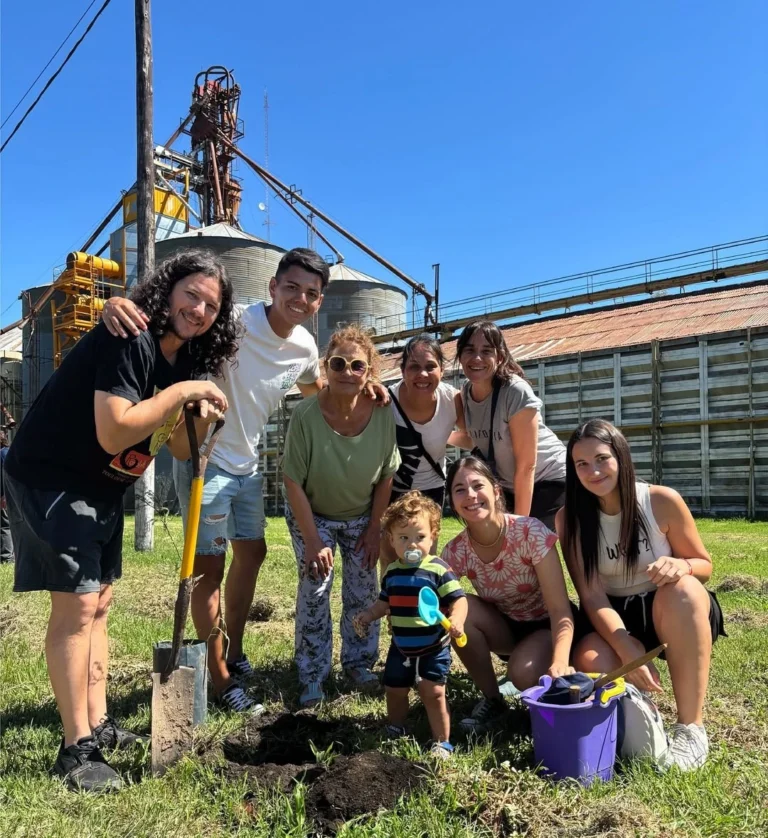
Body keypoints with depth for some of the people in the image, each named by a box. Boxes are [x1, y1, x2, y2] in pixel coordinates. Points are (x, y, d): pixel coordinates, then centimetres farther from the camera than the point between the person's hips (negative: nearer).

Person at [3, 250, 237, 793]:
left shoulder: (183, 357, 5)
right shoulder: (130, 339, -23)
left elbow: (172, 443, 12)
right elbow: (114, 432, -31)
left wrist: (198, 419, -8)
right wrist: (180, 393, -25)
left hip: (101, 489, 10)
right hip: (51, 481, -9)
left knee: (99, 604, 14)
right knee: (76, 607, -8)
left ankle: (98, 726, 26)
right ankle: (76, 750, 4)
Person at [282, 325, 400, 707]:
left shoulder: (383, 414, -24)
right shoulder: (306, 414, -30)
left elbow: (386, 477, -9)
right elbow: (293, 481, -22)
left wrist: (374, 529, -6)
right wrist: (313, 540, -21)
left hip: (361, 516, 2)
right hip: (312, 515, -2)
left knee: (363, 590, 7)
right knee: (314, 590, -6)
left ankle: (359, 663, 26)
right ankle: (312, 678, 8)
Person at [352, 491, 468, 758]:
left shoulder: (439, 570, -18)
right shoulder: (392, 572, 0)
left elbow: (459, 600, -22)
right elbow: (385, 603, 14)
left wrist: (457, 619, -40)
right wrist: (367, 615, -1)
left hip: (434, 648, -6)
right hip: (401, 647, 6)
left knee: (433, 693, -4)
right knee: (394, 691, 19)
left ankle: (442, 743, 16)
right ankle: (394, 734, 45)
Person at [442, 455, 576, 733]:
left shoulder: (531, 532, -28)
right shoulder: (455, 552, -18)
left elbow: (560, 610, -29)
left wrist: (560, 663, -46)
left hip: (546, 626, -3)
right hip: (505, 627, 4)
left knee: (522, 672, -33)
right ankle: (491, 699, -5)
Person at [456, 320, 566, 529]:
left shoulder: (516, 393, -27)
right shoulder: (466, 392, -9)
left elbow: (526, 466, -24)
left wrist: (520, 522, -20)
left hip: (549, 481, -6)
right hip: (507, 486, 6)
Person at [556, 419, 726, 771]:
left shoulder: (662, 501, -15)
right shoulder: (570, 517, -11)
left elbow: (704, 565, -3)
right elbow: (591, 595, -15)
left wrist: (680, 565, -28)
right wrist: (628, 649, -30)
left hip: (675, 614, 0)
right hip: (616, 619, 1)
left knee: (682, 590, -36)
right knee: (590, 664, -32)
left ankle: (691, 727, -24)